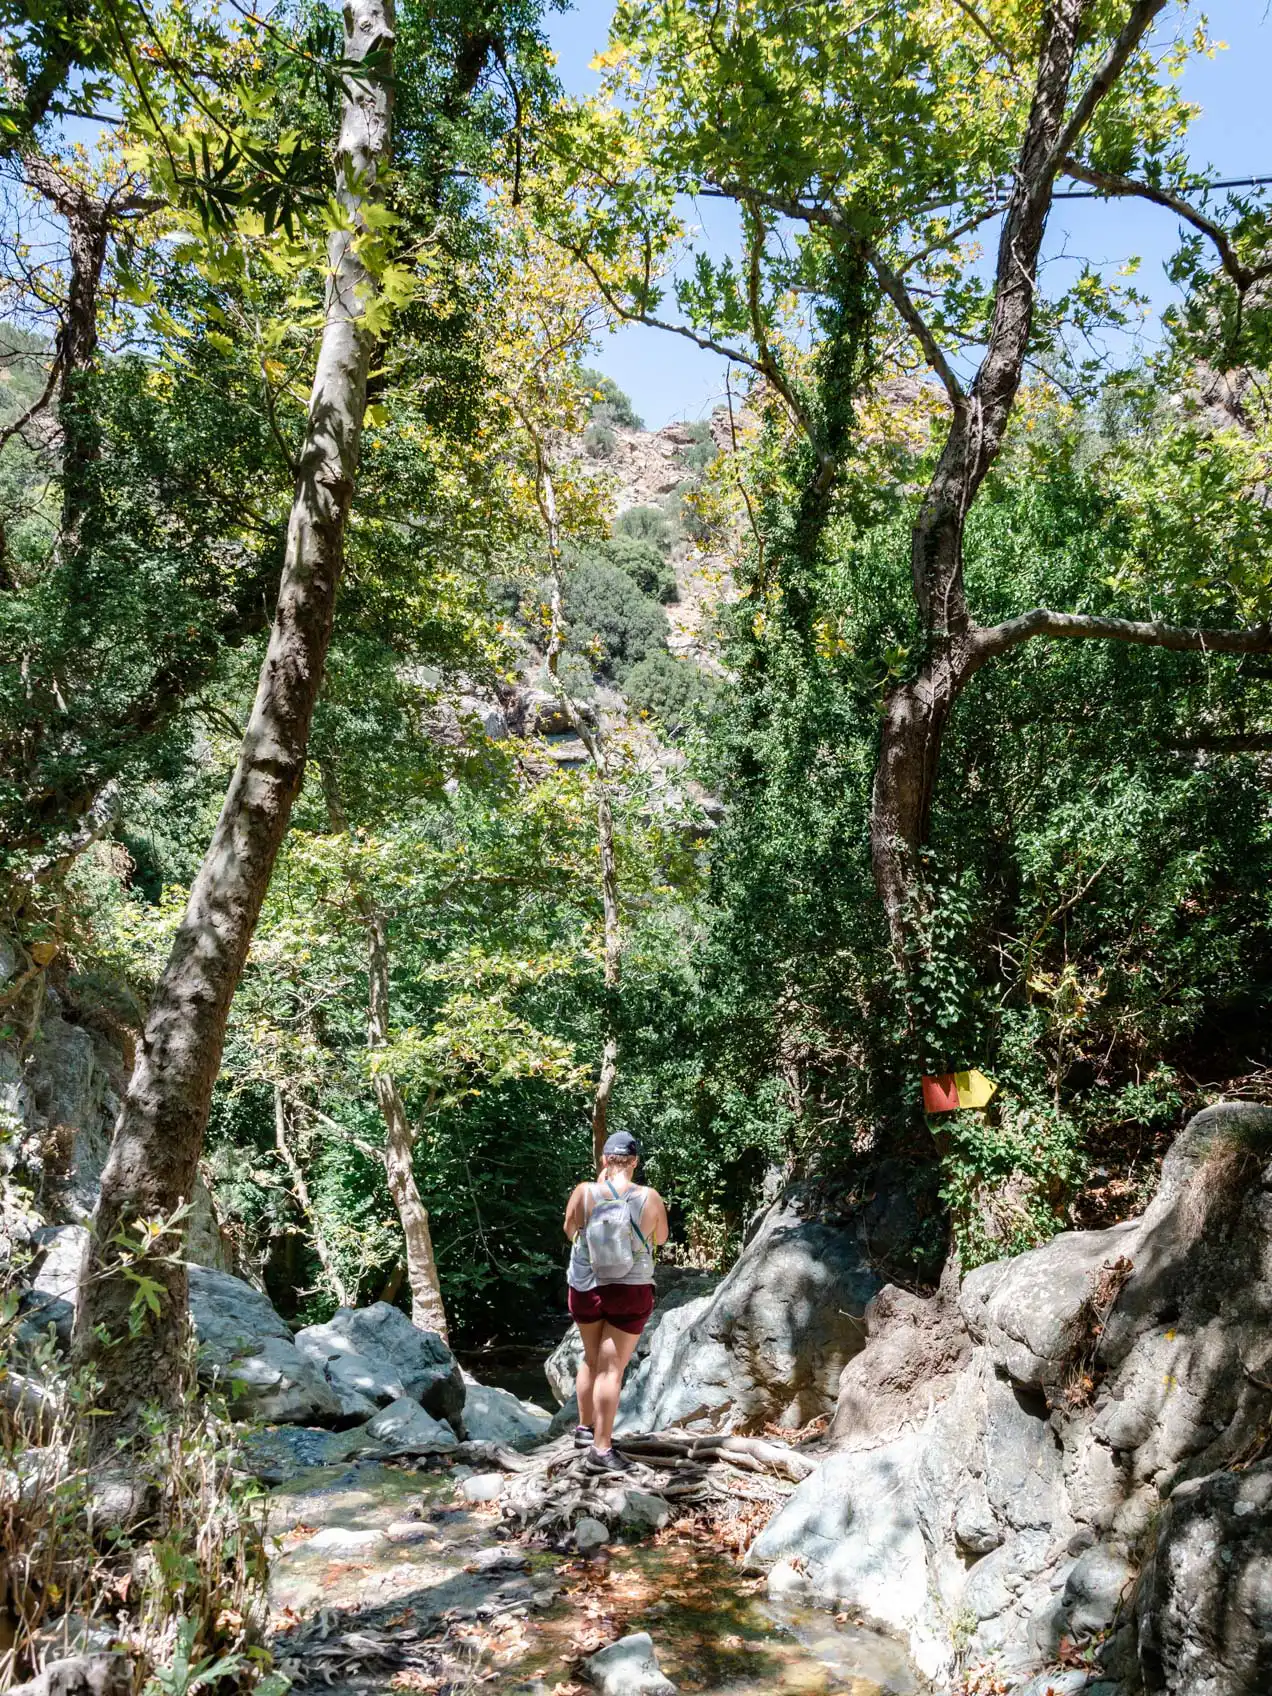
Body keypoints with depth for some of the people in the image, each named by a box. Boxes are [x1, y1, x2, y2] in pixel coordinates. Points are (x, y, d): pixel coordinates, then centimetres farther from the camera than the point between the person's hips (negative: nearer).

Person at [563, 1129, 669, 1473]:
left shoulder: (584, 1193, -11)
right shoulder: (650, 1198, -12)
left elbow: (570, 1231, 7)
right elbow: (661, 1238, 6)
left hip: (586, 1287, 3)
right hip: (630, 1291, -2)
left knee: (592, 1359, 22)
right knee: (612, 1367, 2)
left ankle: (585, 1427, 34)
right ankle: (600, 1449, 1)